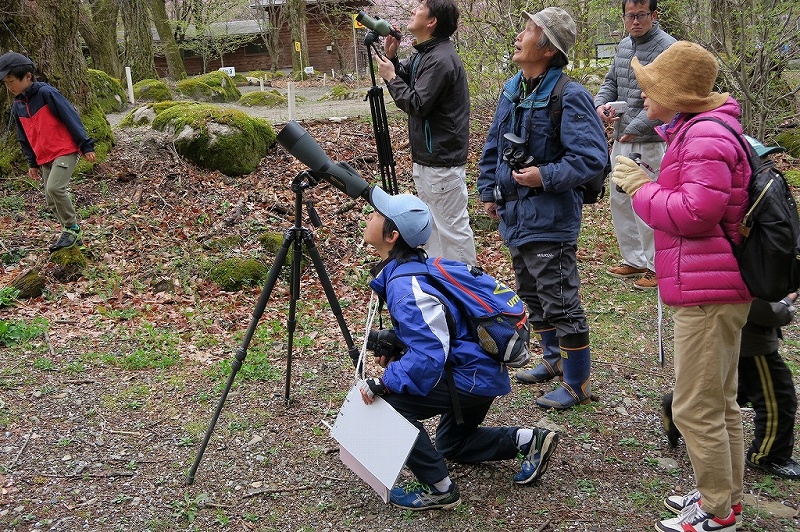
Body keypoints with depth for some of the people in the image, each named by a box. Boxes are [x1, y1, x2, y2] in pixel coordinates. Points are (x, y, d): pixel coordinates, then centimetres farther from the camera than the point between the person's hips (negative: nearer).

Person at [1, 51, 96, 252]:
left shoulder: (46, 93, -14)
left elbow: (71, 117, -14)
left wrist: (86, 146, -14)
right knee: (51, 200, 8)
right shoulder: (17, 107, 9)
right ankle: (72, 234, 23)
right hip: (44, 158, 8)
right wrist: (32, 163, 21)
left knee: (54, 188, -24)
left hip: (66, 151, -8)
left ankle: (72, 229, -7)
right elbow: (24, 138, 20)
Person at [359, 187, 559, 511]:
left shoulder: (405, 287, -27)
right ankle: (528, 440, 23)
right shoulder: (406, 268, 3)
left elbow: (428, 356, -32)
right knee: (452, 445, 28)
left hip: (473, 377, -11)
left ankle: (439, 489, -8)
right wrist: (392, 346, 4)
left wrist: (383, 383, -32)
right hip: (479, 369, 11)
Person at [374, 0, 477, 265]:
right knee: (431, 223, 20)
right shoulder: (423, 53, 10)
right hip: (426, 157, 11)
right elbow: (404, 80, 21)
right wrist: (391, 57, 3)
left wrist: (390, 77, -11)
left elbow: (417, 105, -23)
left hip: (442, 162, -11)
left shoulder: (441, 59, -21)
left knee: (452, 226, -2)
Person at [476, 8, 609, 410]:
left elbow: (592, 157, -22)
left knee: (560, 302, -2)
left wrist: (546, 177, -26)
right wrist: (489, 191, 15)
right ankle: (554, 359, 40)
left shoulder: (570, 97, -19)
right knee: (532, 296, 22)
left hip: (549, 220, -9)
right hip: (514, 214, 9)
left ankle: (577, 384, 11)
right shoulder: (511, 89, 7)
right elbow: (493, 146, 18)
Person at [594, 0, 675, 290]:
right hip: (621, 139, 9)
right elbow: (611, 81, 21)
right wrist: (601, 104, 0)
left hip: (650, 143, -9)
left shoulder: (667, 48, -14)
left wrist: (633, 129, -24)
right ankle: (634, 260, 31)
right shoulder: (624, 45, 13)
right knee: (619, 200, 16)